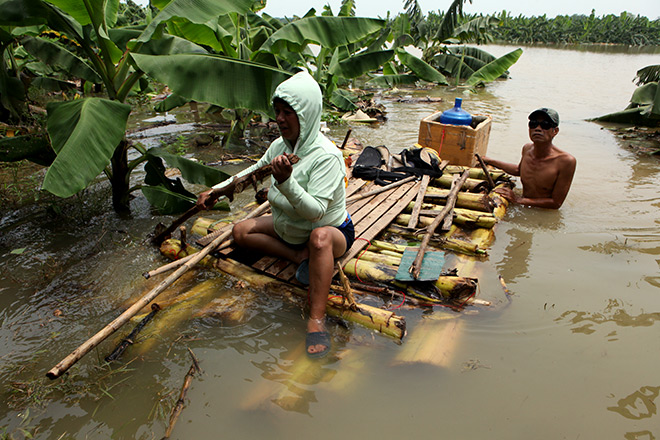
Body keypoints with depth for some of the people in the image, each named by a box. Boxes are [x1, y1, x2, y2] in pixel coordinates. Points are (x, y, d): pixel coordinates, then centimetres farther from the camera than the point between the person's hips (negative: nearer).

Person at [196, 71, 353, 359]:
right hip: (289, 227, 8)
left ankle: (317, 319, -36)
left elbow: (315, 211, -35)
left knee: (319, 237, -42)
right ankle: (301, 256, -10)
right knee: (241, 231, 1)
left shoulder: (325, 156, -28)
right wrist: (216, 190, 12)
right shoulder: (280, 146, -5)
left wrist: (286, 181, -47)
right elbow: (254, 172, 14)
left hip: (333, 230, -8)